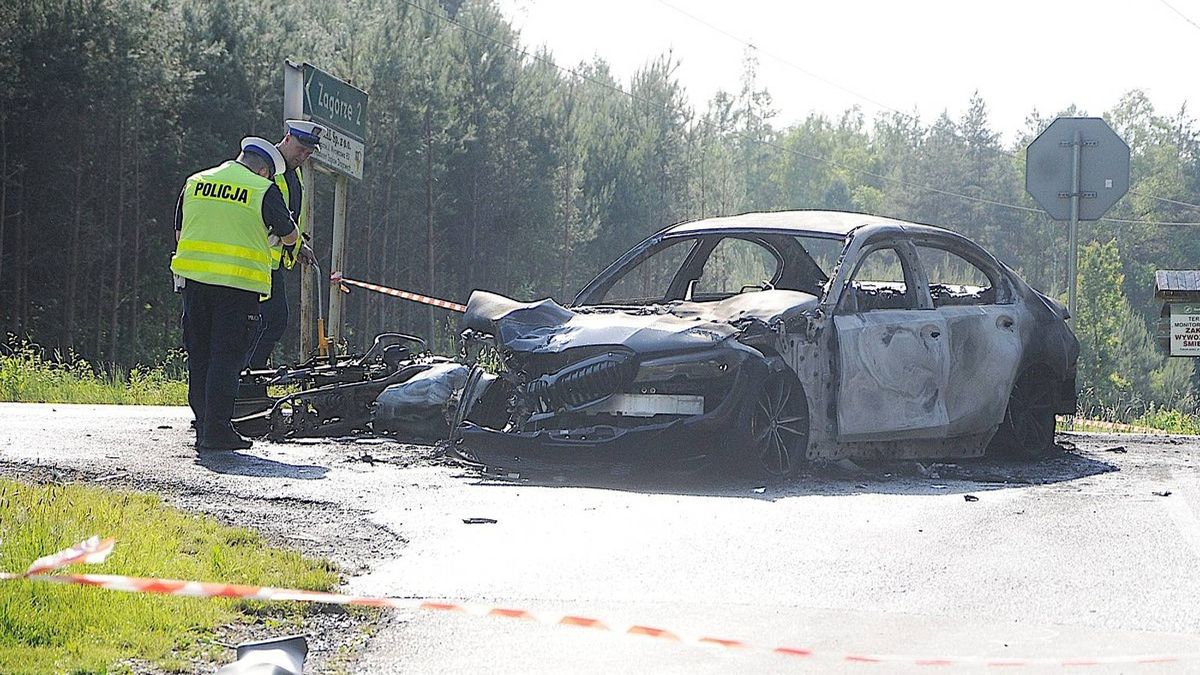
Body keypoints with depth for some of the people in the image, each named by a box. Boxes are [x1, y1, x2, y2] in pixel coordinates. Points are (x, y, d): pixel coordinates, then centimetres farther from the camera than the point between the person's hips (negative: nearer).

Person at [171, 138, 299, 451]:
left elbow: (181, 232, 21)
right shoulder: (264, 191, -2)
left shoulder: (195, 183, 13)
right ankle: (216, 430, -6)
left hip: (195, 278, 5)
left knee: (199, 356, 12)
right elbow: (290, 237, 8)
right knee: (227, 356, -3)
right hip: (238, 283, -5)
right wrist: (285, 219, 30)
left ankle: (203, 427, 15)